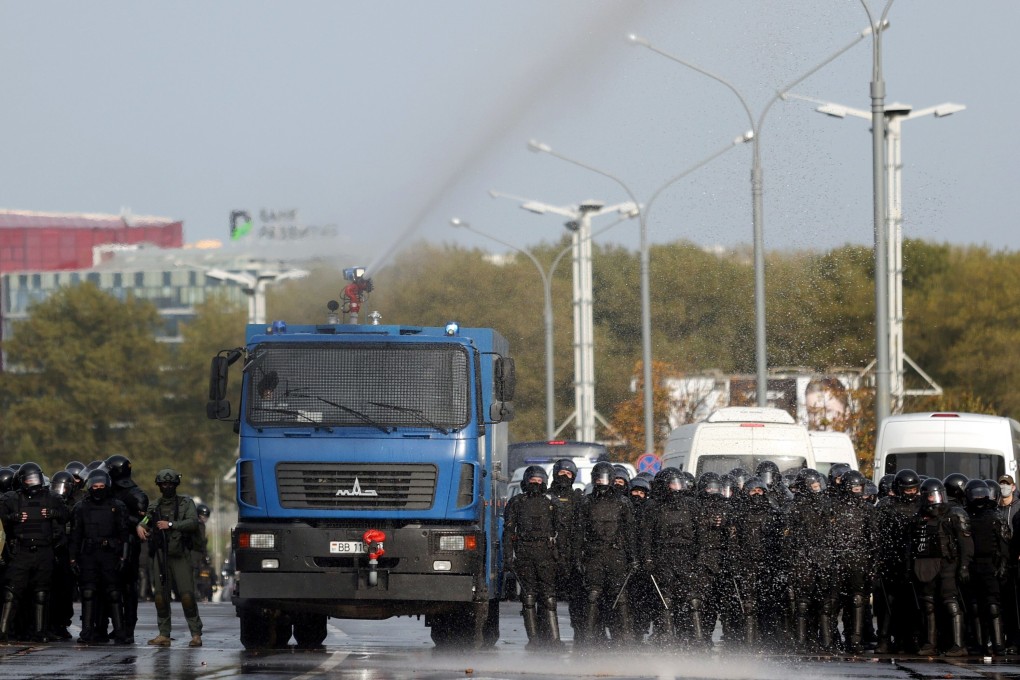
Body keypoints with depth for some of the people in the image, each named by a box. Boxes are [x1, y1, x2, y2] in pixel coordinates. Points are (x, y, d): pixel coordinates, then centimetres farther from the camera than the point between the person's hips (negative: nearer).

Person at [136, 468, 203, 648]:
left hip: (180, 555, -4)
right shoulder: (154, 506, 17)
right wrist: (140, 527, -10)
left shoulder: (186, 503, 6)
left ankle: (196, 634, -9)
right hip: (160, 555, 4)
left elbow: (193, 523, -8)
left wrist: (171, 525, -17)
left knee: (187, 594, -11)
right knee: (160, 595, 1)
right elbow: (145, 522, 14)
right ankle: (164, 635, 6)